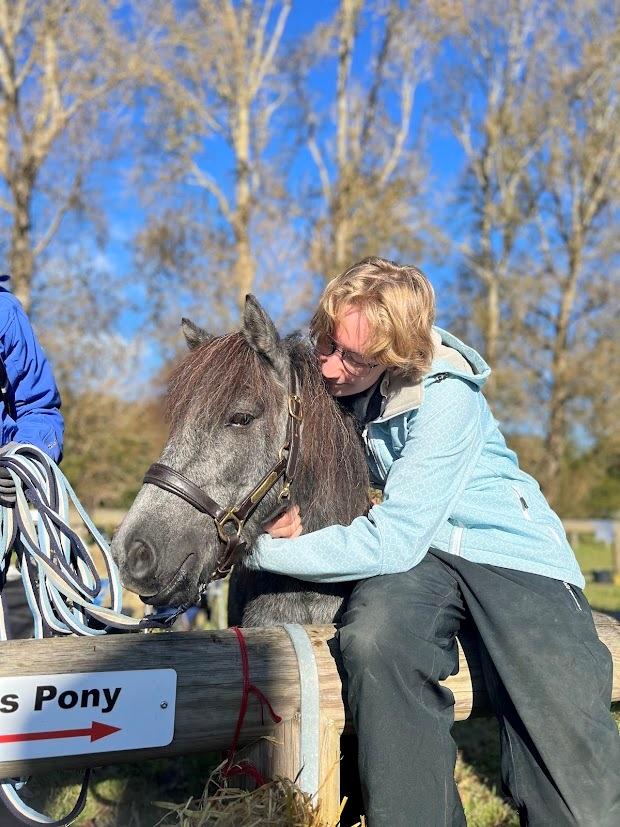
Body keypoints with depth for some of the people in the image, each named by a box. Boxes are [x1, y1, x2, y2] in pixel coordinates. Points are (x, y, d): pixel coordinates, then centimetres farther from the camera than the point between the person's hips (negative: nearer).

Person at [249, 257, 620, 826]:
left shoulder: (445, 399, -20)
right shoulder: (323, 371, -3)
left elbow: (389, 545, -22)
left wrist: (262, 549, -19)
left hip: (511, 556, -4)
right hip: (415, 560, 4)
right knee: (374, 640, -34)